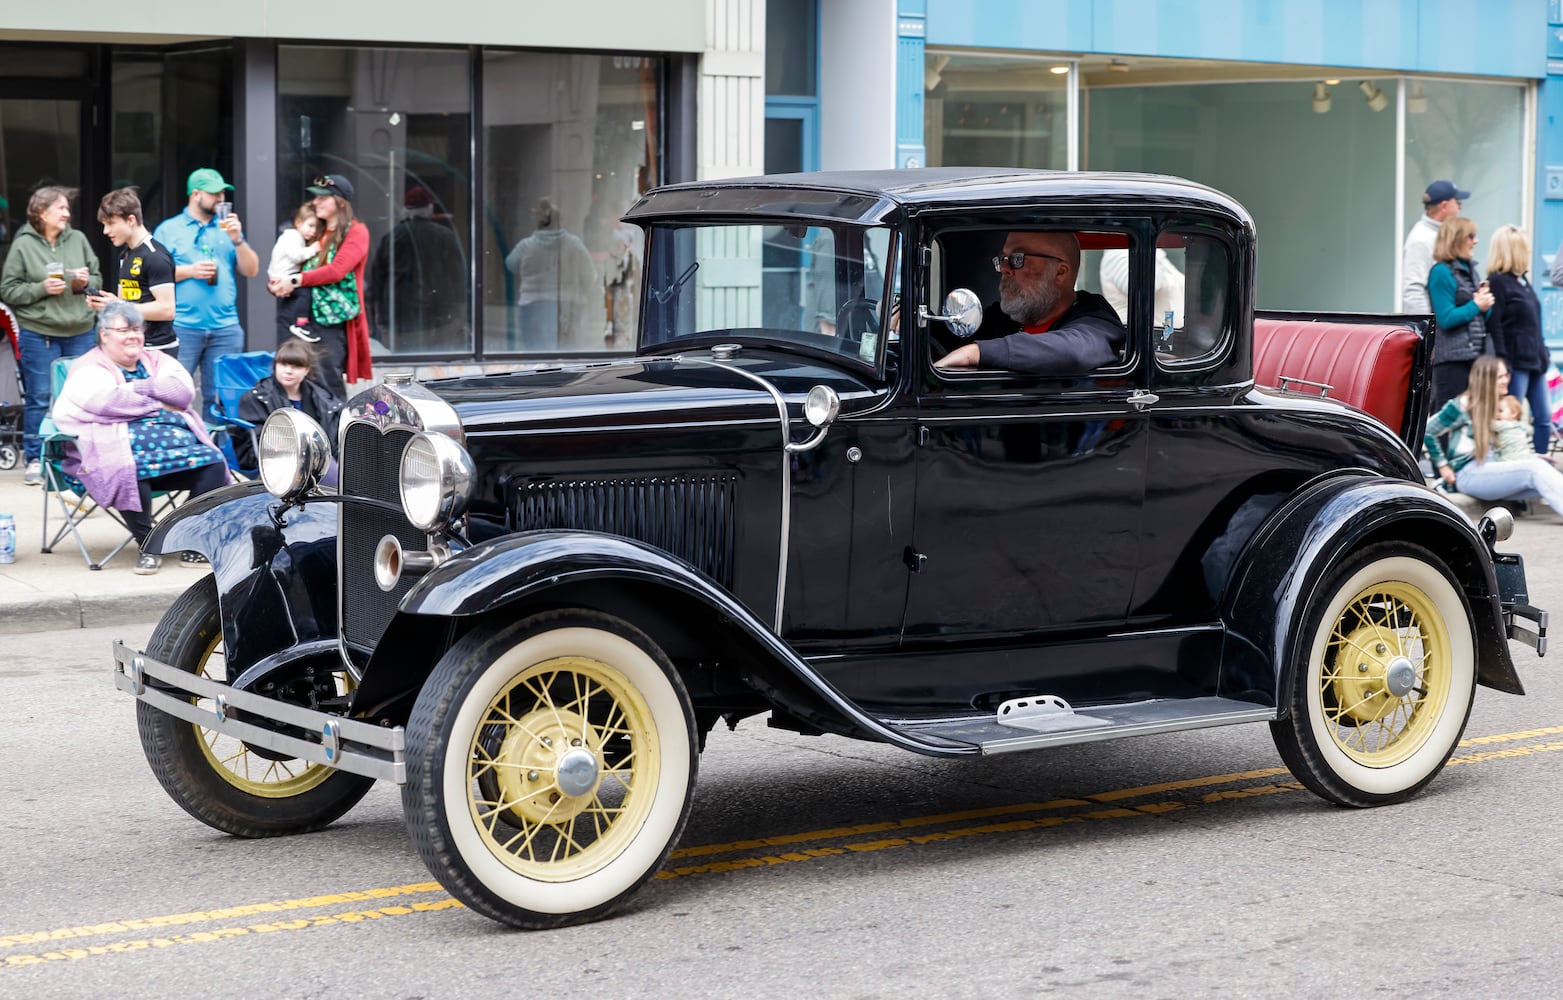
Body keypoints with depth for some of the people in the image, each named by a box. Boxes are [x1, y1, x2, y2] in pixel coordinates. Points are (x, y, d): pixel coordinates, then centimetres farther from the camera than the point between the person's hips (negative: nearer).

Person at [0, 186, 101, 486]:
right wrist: (41, 288, -15)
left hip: (80, 332, 4)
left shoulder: (78, 239, 6)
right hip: (38, 334, -4)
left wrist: (86, 282, -8)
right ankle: (35, 460, 8)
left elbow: (97, 278, 14)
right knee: (40, 399, -1)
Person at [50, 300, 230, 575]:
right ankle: (148, 547, -19)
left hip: (180, 445, 5)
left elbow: (184, 391, 5)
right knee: (130, 474, -38)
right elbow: (107, 401, -12)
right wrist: (159, 400, -1)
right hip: (127, 452, -4)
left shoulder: (157, 361, 24)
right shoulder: (88, 369, 10)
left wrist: (141, 388, -4)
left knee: (213, 463, -23)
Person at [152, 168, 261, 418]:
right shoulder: (169, 230, 6)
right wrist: (190, 271, -12)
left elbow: (251, 271, 10)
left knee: (220, 397, 3)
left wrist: (237, 240, -4)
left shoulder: (228, 228, 16)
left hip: (225, 329, 3)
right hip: (182, 328, -3)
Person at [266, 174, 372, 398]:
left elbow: (337, 270, -13)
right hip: (310, 318, 6)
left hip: (336, 321, -6)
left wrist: (295, 280, -13)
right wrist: (275, 285, 1)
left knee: (328, 381, -14)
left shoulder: (356, 232, -1)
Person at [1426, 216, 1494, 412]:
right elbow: (1446, 319, -16)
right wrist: (1476, 306, -7)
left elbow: (1484, 319, 22)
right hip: (1452, 358, -8)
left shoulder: (1471, 271, 17)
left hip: (1475, 355, 8)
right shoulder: (1441, 273, -8)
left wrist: (1486, 303, 1)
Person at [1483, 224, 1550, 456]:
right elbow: (1494, 327, -15)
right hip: (1516, 363, -9)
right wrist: (1503, 365, -20)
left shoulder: (1522, 280, 18)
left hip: (1535, 362, 9)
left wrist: (1543, 354, 18)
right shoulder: (1497, 281, -9)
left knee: (1544, 420, 6)